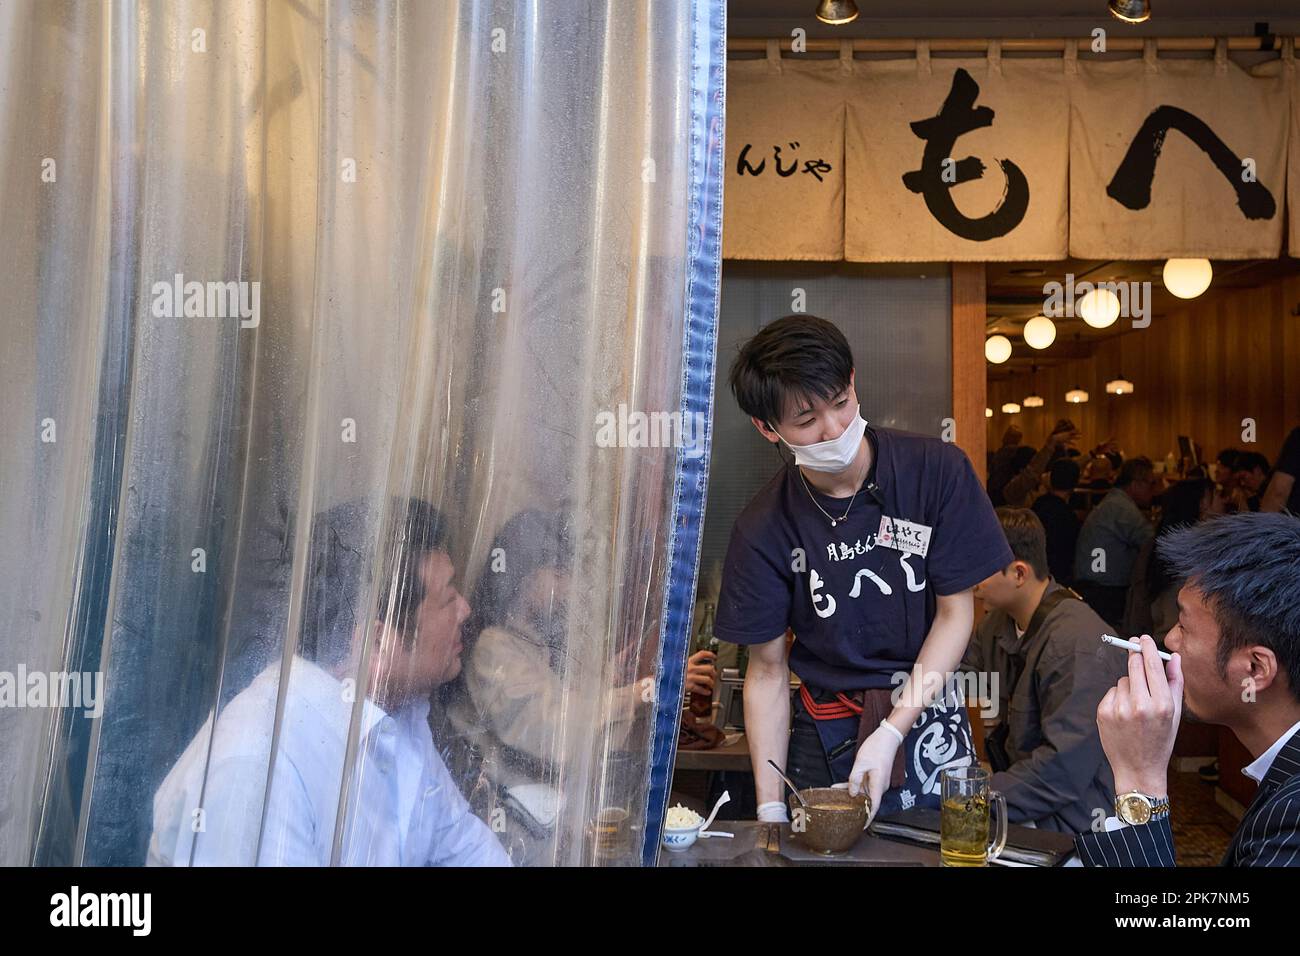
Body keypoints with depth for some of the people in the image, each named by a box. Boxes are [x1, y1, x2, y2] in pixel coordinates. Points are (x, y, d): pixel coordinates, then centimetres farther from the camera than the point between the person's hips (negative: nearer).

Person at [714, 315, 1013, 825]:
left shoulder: (937, 470, -13)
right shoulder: (763, 528, -12)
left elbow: (955, 612, -8)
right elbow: (767, 673, -6)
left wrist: (891, 733, -15)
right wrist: (769, 809, -10)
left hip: (929, 721, 1)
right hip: (824, 738, 0)